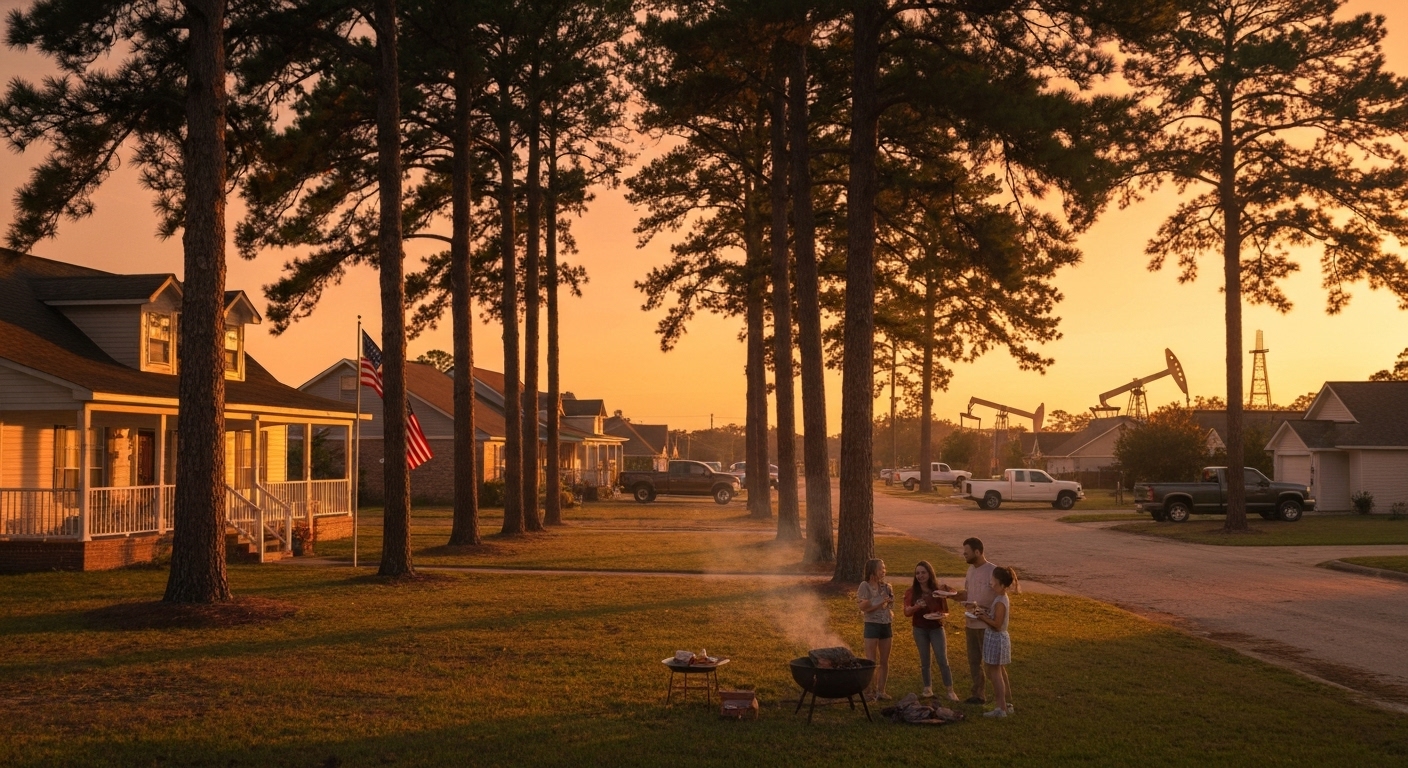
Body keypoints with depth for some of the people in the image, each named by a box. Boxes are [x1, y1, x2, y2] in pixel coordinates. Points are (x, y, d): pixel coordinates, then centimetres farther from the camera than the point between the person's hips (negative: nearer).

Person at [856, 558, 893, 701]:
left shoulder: (886, 587, 7)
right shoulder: (865, 586, -9)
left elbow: (890, 608, 14)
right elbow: (863, 607, -14)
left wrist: (892, 625, 5)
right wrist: (881, 603, -18)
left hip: (886, 626, 5)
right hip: (872, 625, -5)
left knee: (884, 661, 8)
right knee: (871, 662, -2)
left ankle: (881, 691, 16)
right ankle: (870, 690, 8)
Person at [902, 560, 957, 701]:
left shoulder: (938, 591, -6)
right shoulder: (911, 592, -5)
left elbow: (946, 611, 2)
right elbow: (907, 612, -13)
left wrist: (940, 615, -21)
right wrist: (916, 607, -34)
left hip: (936, 628, -1)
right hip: (920, 629, 1)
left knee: (943, 660, -5)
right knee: (924, 661, 10)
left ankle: (950, 691, 0)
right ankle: (928, 689, 23)